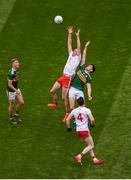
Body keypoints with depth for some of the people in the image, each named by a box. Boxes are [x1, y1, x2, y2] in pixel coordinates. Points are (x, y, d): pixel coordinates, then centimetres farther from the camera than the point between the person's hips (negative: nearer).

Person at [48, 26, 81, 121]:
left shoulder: (78, 57, 2)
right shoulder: (71, 55, 18)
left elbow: (79, 47, -9)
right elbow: (69, 44, 19)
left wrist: (78, 36, -10)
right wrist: (70, 34, 15)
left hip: (68, 78, -7)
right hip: (63, 76, 7)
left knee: (64, 96, -8)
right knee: (52, 91, 9)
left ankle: (68, 113, 2)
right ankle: (55, 104, 33)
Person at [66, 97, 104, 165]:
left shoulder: (74, 111, 4)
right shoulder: (87, 110, -11)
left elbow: (67, 120, 3)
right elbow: (92, 120, -18)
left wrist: (68, 127, 16)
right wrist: (93, 124, 3)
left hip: (78, 131, 7)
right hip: (85, 130, -7)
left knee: (89, 145, 19)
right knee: (91, 146, 2)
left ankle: (94, 159, 17)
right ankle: (79, 156, -13)